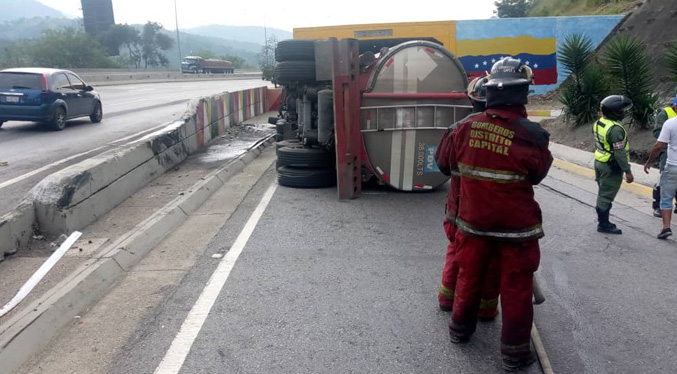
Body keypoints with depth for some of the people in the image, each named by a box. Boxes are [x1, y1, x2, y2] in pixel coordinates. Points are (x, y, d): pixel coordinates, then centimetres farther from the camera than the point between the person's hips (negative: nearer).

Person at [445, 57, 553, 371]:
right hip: (516, 225, -3)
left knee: (469, 276, 20)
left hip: (473, 219, 4)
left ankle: (460, 329, 38)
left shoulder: (466, 126, -10)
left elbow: (454, 164, 7)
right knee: (515, 288, 10)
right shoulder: (532, 135, -20)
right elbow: (538, 175, -3)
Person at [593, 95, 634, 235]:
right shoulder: (615, 129, -25)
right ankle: (604, 225, 11)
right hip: (611, 167, -9)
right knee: (606, 197, 1)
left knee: (602, 194, 18)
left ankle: (602, 221, 29)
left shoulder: (599, 123, 3)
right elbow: (620, 153, -24)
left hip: (599, 162, 9)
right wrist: (627, 171, -18)